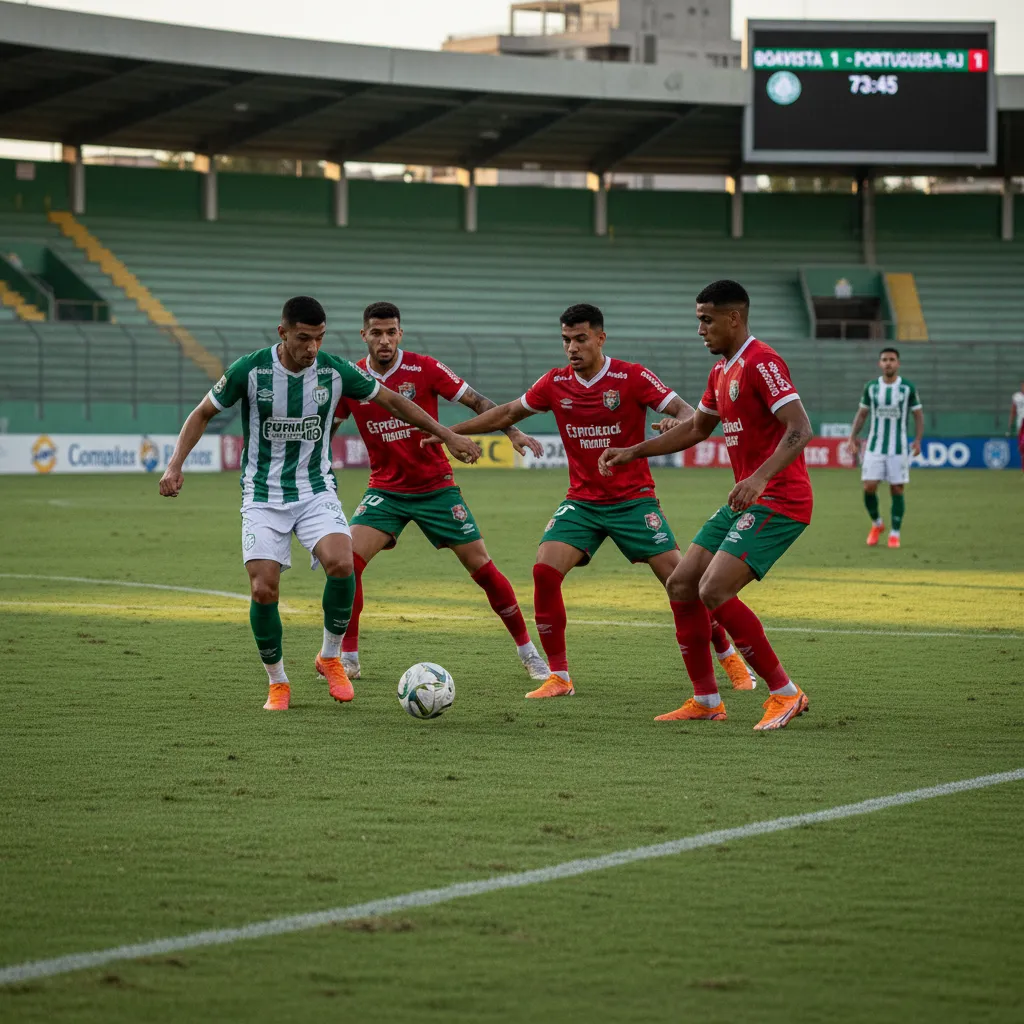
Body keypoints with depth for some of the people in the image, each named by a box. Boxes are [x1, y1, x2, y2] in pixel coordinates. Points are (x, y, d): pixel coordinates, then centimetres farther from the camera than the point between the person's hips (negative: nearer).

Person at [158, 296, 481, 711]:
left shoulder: (335, 371, -7)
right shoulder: (250, 370, -12)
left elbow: (391, 400, 8)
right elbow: (202, 414, 1)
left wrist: (446, 435, 9)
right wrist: (175, 465, -12)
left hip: (316, 490, 1)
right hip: (263, 497, -1)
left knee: (341, 563, -25)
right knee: (263, 590, -14)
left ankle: (330, 657, 0)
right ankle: (277, 682, 11)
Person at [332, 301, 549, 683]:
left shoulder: (424, 369, -12)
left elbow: (477, 401, -8)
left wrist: (512, 431, -20)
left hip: (436, 488, -1)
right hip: (385, 490, 2)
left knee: (481, 566, -1)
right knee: (349, 560, -18)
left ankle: (528, 653, 13)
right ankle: (347, 659, -6)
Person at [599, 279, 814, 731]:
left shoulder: (761, 363, -15)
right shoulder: (722, 371, 15)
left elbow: (800, 429, -25)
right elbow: (696, 428, 30)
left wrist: (760, 477, -37)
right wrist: (633, 452, 26)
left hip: (778, 502, -10)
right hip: (746, 502, 10)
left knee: (714, 591, -20)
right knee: (681, 584, 8)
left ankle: (785, 694, -10)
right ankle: (706, 701, 16)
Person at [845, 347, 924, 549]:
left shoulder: (908, 387, -1)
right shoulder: (871, 387, 4)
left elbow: (918, 415, 3)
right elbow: (862, 413, 13)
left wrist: (918, 440, -10)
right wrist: (852, 437, 2)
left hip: (899, 448, -1)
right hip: (874, 447, 2)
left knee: (897, 490, -1)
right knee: (869, 487, -7)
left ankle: (895, 533, 8)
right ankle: (876, 523, 18)